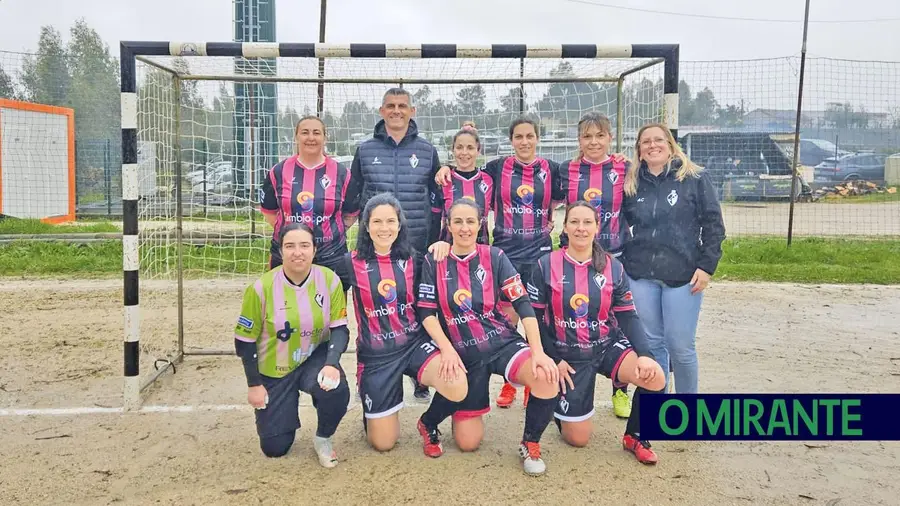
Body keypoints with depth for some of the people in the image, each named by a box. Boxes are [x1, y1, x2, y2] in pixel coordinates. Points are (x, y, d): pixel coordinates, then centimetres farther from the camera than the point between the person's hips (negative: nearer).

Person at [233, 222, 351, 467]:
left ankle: (323, 439, 0)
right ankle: (282, 410, 38)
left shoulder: (329, 280, -14)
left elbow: (340, 328, -10)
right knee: (275, 447, 2)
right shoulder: (261, 288, -18)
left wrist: (331, 363, -28)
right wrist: (254, 384, -7)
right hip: (273, 371, 0)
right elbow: (245, 340, -8)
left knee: (336, 389, -33)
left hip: (314, 359, 1)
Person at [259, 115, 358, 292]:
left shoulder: (341, 173, 3)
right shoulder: (280, 171, 5)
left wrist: (332, 232, 2)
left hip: (331, 258, 0)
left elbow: (351, 213, 11)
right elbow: (269, 211, 14)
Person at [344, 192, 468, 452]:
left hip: (415, 342, 1)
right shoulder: (352, 263, -5)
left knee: (457, 389, -28)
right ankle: (373, 412, 39)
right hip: (376, 353, -1)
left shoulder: (412, 260, 1)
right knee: (383, 443, 3)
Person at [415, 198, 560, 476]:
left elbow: (522, 304, -9)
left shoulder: (494, 256, -3)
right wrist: (447, 349, -19)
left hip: (503, 342, 0)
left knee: (547, 378, -30)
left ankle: (530, 444, -3)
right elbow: (427, 313, -4)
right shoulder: (434, 262, -2)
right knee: (468, 442, 0)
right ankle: (429, 422, 35)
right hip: (464, 353, 0)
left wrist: (538, 351, -20)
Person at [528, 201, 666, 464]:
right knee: (578, 439, 1)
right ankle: (558, 402, 35)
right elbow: (534, 317, -5)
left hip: (608, 345, 2)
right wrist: (552, 359, -10)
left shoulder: (613, 267, -1)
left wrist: (644, 354, -17)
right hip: (568, 355, -2)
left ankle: (635, 437, 1)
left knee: (655, 378, -26)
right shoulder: (547, 266, -8)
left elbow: (628, 317, -1)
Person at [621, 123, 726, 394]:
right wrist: (619, 262, 8)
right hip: (641, 275, 3)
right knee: (652, 343, 9)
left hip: (683, 275, -3)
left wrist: (707, 266, -8)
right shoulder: (631, 182, 8)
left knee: (680, 345, -1)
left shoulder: (695, 178, -1)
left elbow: (714, 225, -2)